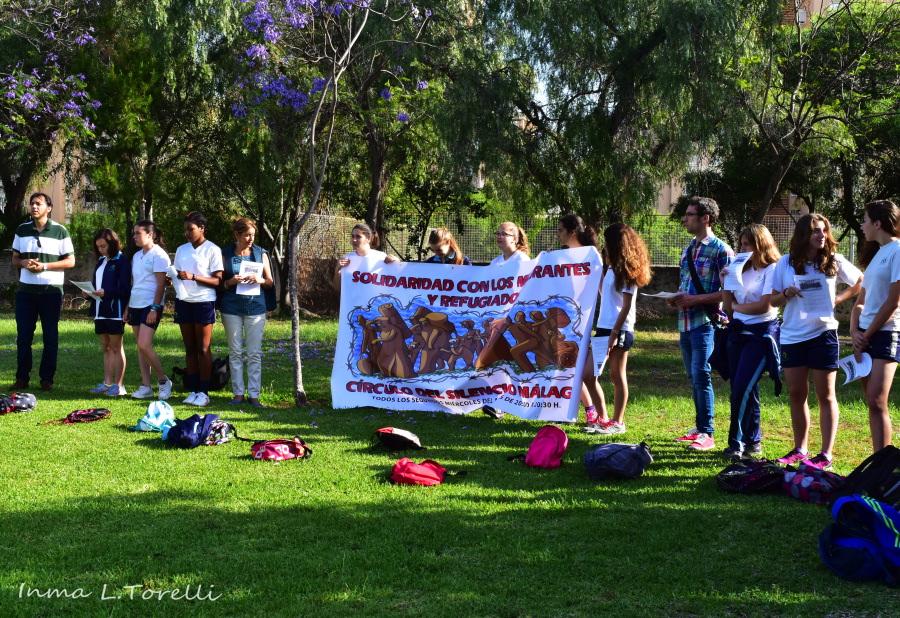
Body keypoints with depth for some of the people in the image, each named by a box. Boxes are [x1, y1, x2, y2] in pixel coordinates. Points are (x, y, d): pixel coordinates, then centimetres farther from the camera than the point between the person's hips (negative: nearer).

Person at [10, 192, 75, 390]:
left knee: (50, 336, 3)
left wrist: (45, 266, -14)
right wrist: (24, 263, -8)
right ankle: (22, 378, 10)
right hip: (26, 290, 3)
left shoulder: (59, 231, -1)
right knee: (23, 336, 3)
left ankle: (47, 378, 9)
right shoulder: (22, 230, 10)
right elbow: (15, 259, 15)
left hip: (51, 290, -3)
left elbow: (70, 261, -1)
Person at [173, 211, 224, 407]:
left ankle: (203, 392, 3)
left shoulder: (212, 250, -4)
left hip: (204, 302, -5)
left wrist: (193, 277, -19)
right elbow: (177, 274, 19)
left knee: (203, 349, 0)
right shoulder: (181, 250, 14)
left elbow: (218, 281, -9)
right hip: (184, 301, 5)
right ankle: (192, 390, 12)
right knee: (189, 349, 8)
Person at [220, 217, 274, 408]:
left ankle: (254, 394, 4)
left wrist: (260, 280, -11)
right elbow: (220, 282, 7)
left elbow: (270, 282, 10)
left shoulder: (261, 253, 5)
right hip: (232, 308, 0)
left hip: (255, 307, 0)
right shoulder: (226, 254, 3)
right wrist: (232, 281, -14)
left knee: (255, 353, -1)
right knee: (235, 352, 4)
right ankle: (238, 393, 11)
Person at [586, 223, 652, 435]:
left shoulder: (625, 271, -9)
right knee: (588, 374, 5)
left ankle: (617, 422, 11)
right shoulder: (611, 268, 16)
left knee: (617, 376, 0)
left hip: (619, 330, -9)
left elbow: (626, 306, -14)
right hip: (604, 327, 9)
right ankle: (603, 418, 15)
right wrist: (600, 271, 15)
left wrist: (615, 334, -18)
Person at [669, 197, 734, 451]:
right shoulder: (688, 250, 16)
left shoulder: (721, 250, -9)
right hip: (686, 322, 8)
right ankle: (699, 427, 21)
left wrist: (695, 300, -17)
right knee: (694, 377, 12)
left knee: (701, 375, -11)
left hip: (706, 321, -8)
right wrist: (677, 298, 5)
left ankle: (707, 433, -5)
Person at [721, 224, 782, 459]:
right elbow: (729, 305, 15)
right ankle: (752, 441, 16)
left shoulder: (772, 270, -7)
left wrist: (737, 306, -2)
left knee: (743, 388, -14)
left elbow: (764, 306, -14)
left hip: (761, 334, -7)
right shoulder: (742, 269, 16)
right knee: (740, 389, 7)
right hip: (738, 332, 7)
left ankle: (737, 443, -9)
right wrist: (727, 280, 2)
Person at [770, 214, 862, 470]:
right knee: (796, 394, 8)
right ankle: (800, 449, 20)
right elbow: (774, 300, 7)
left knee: (825, 395, 2)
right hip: (792, 336, 3)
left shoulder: (834, 261, -1)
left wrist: (838, 299, 2)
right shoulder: (786, 263, 3)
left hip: (823, 334, -2)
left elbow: (861, 282, 12)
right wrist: (786, 294, -13)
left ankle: (826, 453, 6)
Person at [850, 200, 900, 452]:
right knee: (872, 403, 7)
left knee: (876, 402, -16)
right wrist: (855, 332, 1)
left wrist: (867, 335, -9)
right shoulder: (877, 254, 18)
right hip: (865, 336, 9)